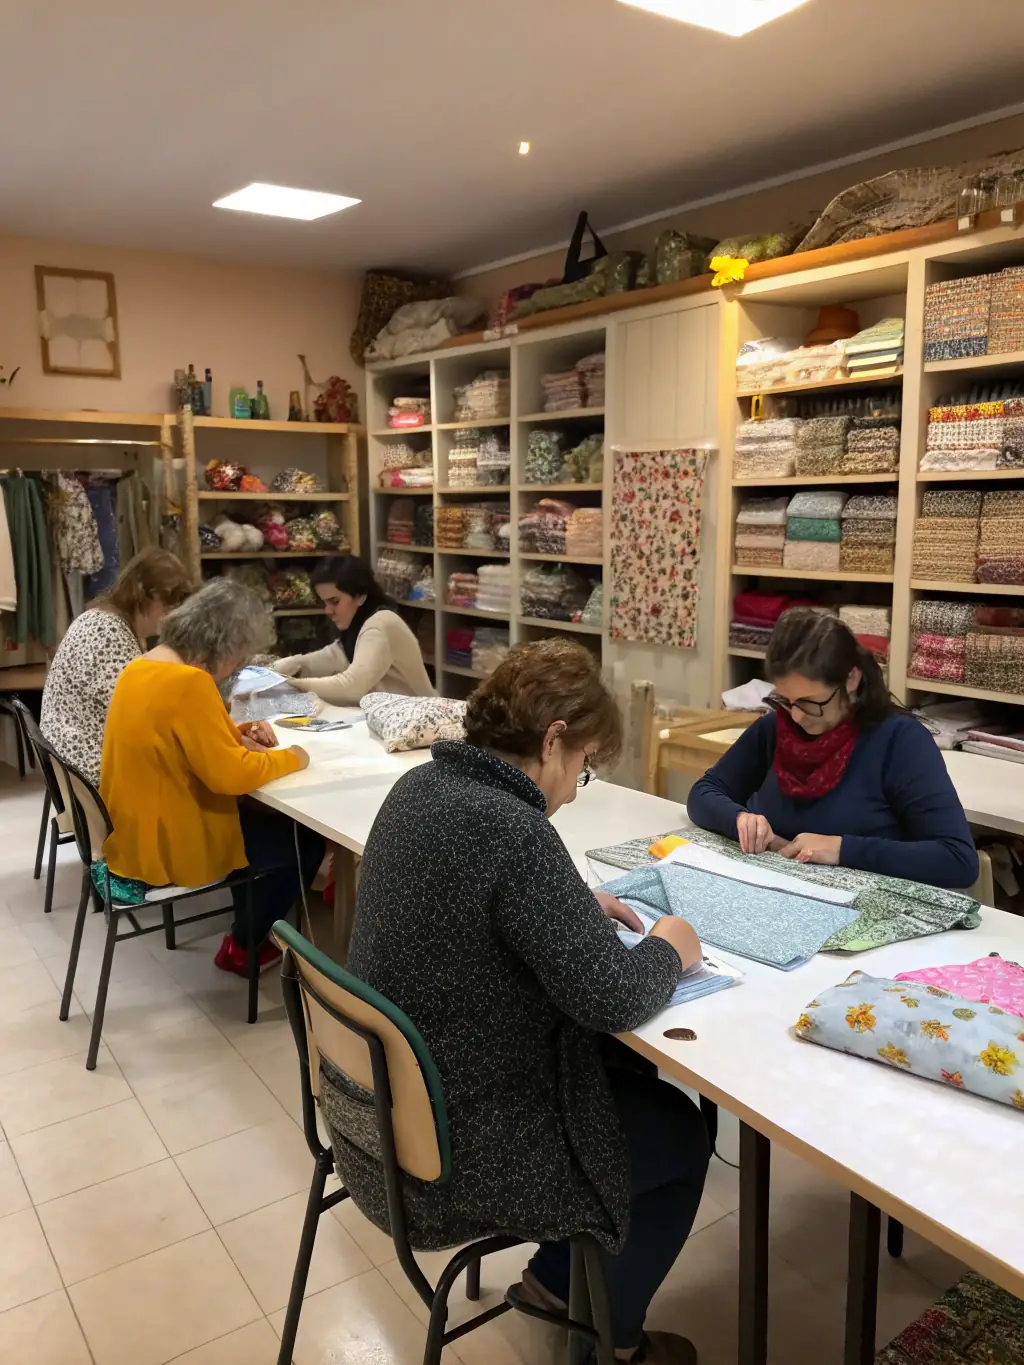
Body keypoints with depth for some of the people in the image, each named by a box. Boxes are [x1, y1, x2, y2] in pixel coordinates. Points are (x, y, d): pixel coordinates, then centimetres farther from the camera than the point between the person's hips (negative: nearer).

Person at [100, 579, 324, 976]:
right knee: (307, 840, 6)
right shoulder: (189, 682, -27)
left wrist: (240, 734, 4)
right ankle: (243, 947, 19)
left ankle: (247, 925, 35)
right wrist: (290, 758, -13)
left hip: (134, 833, 10)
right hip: (166, 848, -9)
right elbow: (229, 776, -28)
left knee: (261, 818, 27)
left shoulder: (141, 668, 3)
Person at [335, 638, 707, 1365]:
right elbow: (611, 998, -25)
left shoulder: (420, 787, -3)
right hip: (448, 1151, -8)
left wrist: (574, 906, 5)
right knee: (682, 1130, 14)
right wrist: (668, 951, -5)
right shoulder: (512, 829, -31)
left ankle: (557, 1276, 41)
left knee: (627, 1071, 25)